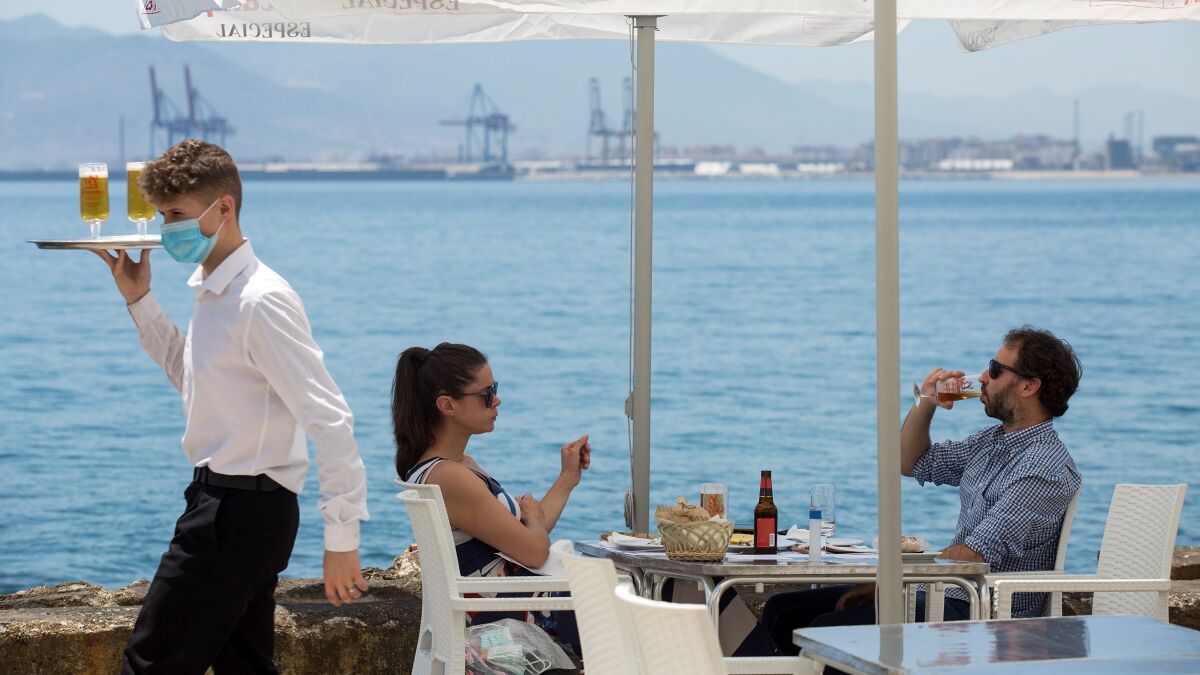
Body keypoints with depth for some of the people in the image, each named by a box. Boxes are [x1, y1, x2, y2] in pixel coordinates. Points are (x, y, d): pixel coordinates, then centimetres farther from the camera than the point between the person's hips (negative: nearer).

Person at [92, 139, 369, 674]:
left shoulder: (261, 301, -19)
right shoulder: (213, 291, 11)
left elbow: (329, 419, -23)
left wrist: (342, 538, -24)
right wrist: (140, 303, 20)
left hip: (240, 510, -10)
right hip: (222, 503, 10)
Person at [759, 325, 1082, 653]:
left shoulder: (1045, 467, -15)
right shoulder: (993, 441, 16)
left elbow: (972, 558, -21)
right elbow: (911, 463, 30)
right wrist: (925, 404, 11)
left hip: (977, 613, -10)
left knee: (825, 631, -30)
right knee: (781, 610, -2)